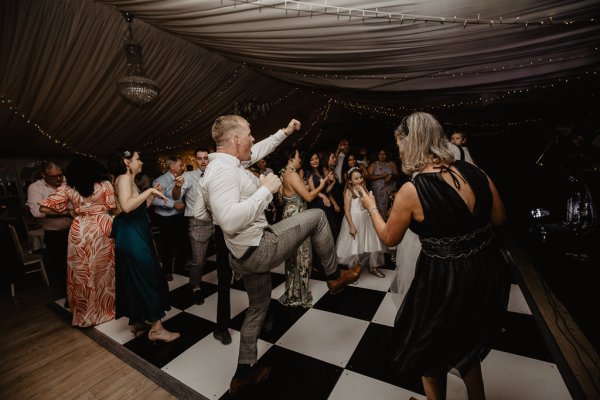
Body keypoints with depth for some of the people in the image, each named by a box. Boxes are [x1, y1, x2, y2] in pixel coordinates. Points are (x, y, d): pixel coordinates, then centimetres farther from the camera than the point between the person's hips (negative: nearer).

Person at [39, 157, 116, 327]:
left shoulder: (67, 188, 0)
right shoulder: (105, 184, -5)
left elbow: (44, 208, -3)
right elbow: (113, 207, -9)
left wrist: (69, 212, 10)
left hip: (80, 230, 1)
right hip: (102, 228, -1)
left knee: (82, 271, 13)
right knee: (104, 268, 13)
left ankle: (85, 312, 27)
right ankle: (107, 306, 27)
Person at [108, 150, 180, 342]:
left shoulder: (130, 180, 16)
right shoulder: (124, 177, -12)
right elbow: (126, 206, -30)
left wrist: (152, 195, 9)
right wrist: (150, 190, -23)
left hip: (137, 233, 10)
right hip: (130, 234, -10)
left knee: (135, 279, 16)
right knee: (149, 277, -5)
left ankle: (136, 322, 29)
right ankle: (156, 328, 4)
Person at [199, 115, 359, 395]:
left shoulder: (227, 162, 9)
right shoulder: (223, 170, -22)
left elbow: (258, 150, 24)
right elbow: (230, 221, -34)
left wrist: (285, 132, 30)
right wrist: (266, 189, -25)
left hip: (249, 253, 10)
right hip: (259, 248, -10)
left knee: (257, 307, 24)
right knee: (316, 215, 0)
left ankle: (244, 372, 42)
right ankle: (334, 276, 16)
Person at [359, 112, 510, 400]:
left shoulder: (411, 191, -23)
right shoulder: (475, 173, -7)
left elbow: (389, 238, -8)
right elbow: (498, 218, 7)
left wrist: (371, 207, 6)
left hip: (445, 283, -6)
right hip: (489, 275, 6)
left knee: (430, 352, 26)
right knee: (466, 345, 34)